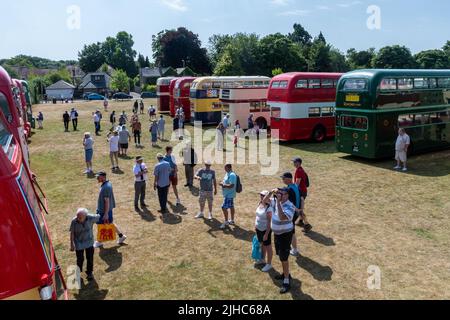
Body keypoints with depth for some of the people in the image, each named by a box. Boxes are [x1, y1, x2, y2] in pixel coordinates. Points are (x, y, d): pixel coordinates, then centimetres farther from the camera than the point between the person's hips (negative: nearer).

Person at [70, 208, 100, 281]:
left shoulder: (91, 218, -23)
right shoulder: (74, 221, -22)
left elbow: (99, 217, -1)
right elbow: (72, 233, -10)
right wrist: (72, 244, -6)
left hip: (89, 242, 1)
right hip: (79, 243, -1)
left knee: (90, 258, 10)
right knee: (80, 259, 8)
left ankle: (89, 273, 32)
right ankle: (78, 272, 36)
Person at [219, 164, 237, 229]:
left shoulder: (232, 175, -22)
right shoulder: (227, 174, 11)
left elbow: (231, 185, -28)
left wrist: (223, 185, -20)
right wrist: (222, 183, 3)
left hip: (229, 195, -10)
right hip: (228, 194, 10)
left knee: (224, 207, -8)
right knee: (231, 207, 18)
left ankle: (226, 222, 2)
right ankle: (232, 220, 29)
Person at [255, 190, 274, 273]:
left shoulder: (269, 208, -26)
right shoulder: (260, 204, -1)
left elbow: (270, 222, -24)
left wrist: (266, 234, -22)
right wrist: (256, 225, 16)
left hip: (265, 230, -8)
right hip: (259, 229, 8)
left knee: (268, 247, 7)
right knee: (262, 244, 24)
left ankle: (269, 264, 22)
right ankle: (263, 260, 44)